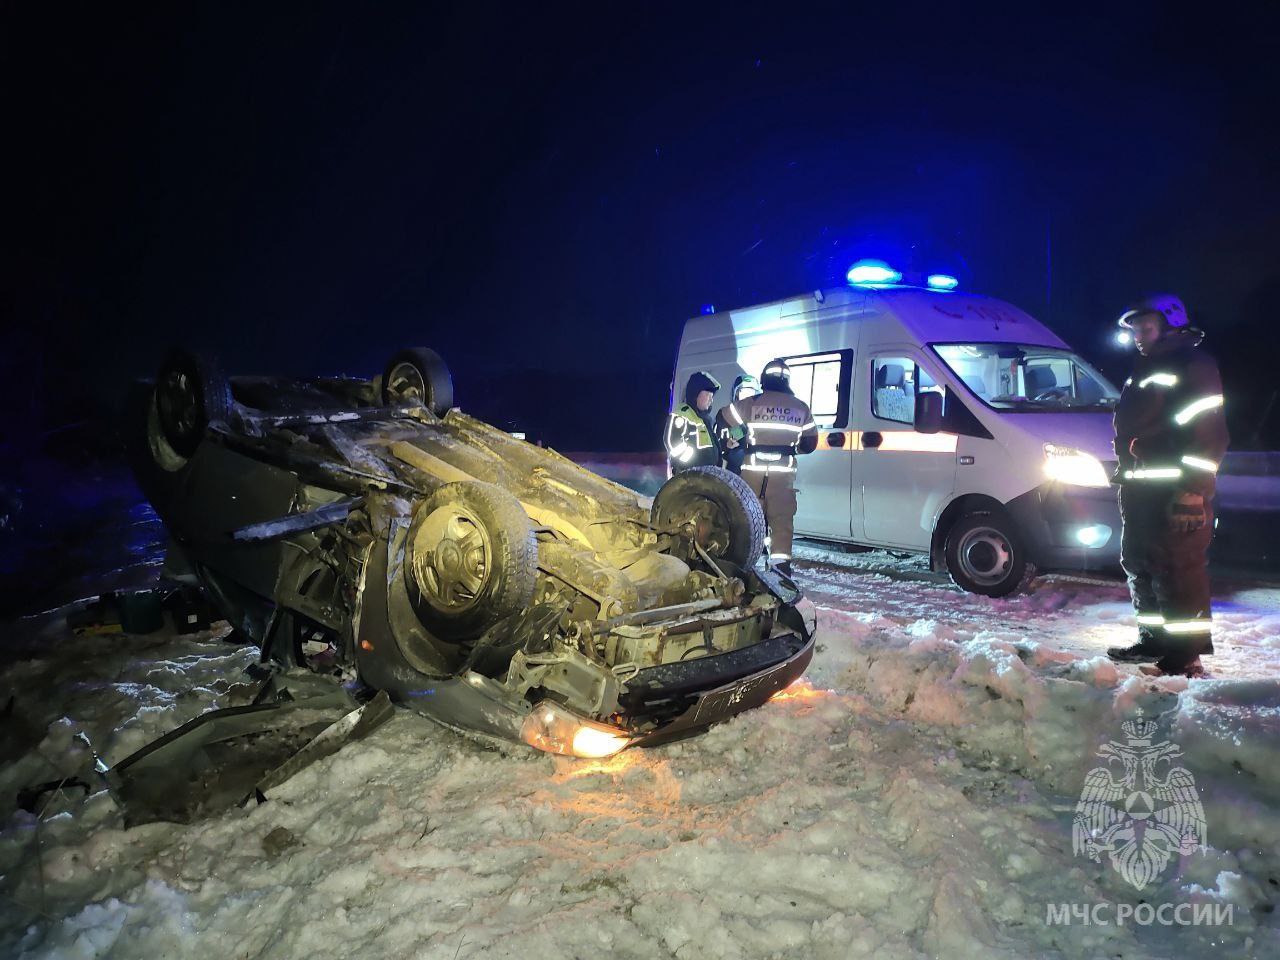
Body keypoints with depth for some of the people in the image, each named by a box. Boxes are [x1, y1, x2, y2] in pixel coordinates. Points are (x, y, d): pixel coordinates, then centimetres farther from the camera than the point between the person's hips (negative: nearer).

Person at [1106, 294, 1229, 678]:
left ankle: (1186, 656, -3)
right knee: (1139, 564, 16)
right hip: (1140, 488, 10)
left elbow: (1208, 434, -17)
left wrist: (1193, 489, -24)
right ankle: (1154, 641, 29)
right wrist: (1125, 474, 24)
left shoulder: (1194, 366, -9)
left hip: (1175, 491, -10)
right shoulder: (1144, 370, 22)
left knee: (1178, 570, -9)